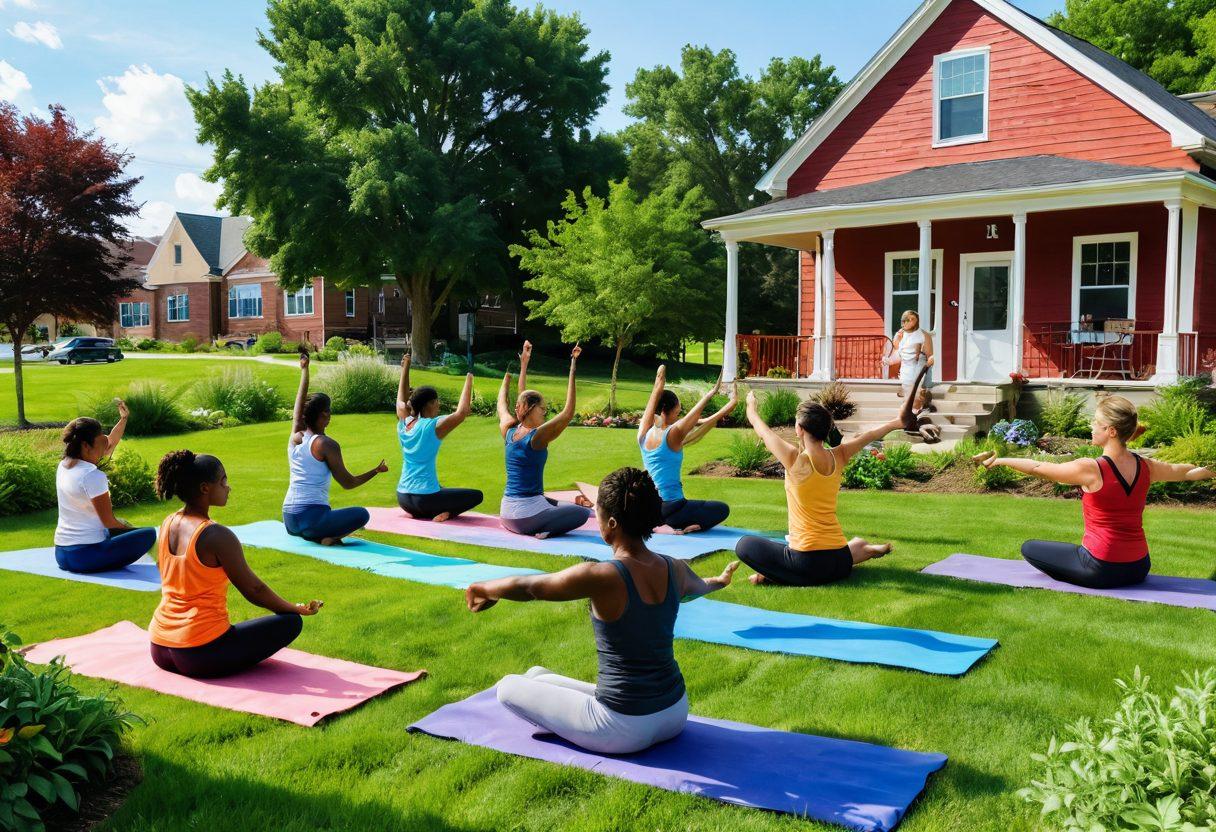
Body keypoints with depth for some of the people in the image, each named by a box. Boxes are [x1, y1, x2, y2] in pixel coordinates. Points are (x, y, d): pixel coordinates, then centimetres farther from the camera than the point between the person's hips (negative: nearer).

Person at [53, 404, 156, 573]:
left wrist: (124, 419, 22)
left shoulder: (64, 465, 6)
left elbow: (109, 446, 22)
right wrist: (129, 527, 5)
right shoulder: (92, 475, -19)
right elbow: (108, 521, -13)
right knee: (149, 534, 0)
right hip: (86, 555, -9)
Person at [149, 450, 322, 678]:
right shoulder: (217, 536, -19)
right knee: (291, 622, -4)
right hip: (201, 655, -8)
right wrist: (296, 608, 3)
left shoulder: (168, 524, 3)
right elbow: (253, 589, -12)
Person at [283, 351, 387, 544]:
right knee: (362, 514, 5)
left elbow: (300, 401, 21)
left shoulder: (295, 437, 8)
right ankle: (328, 538, -18)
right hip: (311, 517, -7)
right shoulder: (327, 445, -9)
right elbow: (348, 483, -4)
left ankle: (314, 535, 3)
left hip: (289, 518, 7)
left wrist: (304, 369, 32)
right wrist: (376, 471, 10)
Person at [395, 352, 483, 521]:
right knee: (477, 496, 3)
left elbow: (401, 400, 22)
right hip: (425, 497, -7)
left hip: (403, 498, 7)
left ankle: (417, 513, 12)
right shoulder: (433, 427, -15)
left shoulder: (404, 424, 4)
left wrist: (405, 369, 27)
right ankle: (446, 514, -15)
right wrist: (469, 379, -15)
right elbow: (462, 412, -23)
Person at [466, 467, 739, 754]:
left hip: (625, 730, -7)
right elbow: (698, 587, 20)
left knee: (509, 688, 7)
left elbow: (525, 586, -13)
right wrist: (720, 580, 44)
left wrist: (482, 589, 8)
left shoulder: (601, 578, -23)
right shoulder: (676, 570, -5)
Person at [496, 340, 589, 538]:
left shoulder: (508, 432, 3)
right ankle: (545, 531, -18)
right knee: (582, 513, -1)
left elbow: (502, 402, 20)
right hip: (525, 516, -9)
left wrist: (523, 365, 25)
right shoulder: (537, 437, -16)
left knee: (556, 503, 34)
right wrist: (572, 369, -20)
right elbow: (568, 412, -20)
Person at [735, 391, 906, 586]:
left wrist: (751, 406, 18)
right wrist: (898, 422, 28)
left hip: (808, 565, -7)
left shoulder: (796, 460, -15)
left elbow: (763, 432, 0)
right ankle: (867, 550, 23)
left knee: (744, 545, 2)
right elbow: (868, 436, 16)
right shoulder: (838, 457, 0)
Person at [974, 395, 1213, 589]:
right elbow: (1186, 472, 17)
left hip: (1101, 570, -7)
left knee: (1029, 548, 11)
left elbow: (1038, 468, -10)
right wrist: (1210, 471, 38)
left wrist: (998, 460, 2)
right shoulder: (1146, 467, -3)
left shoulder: (1090, 469, -20)